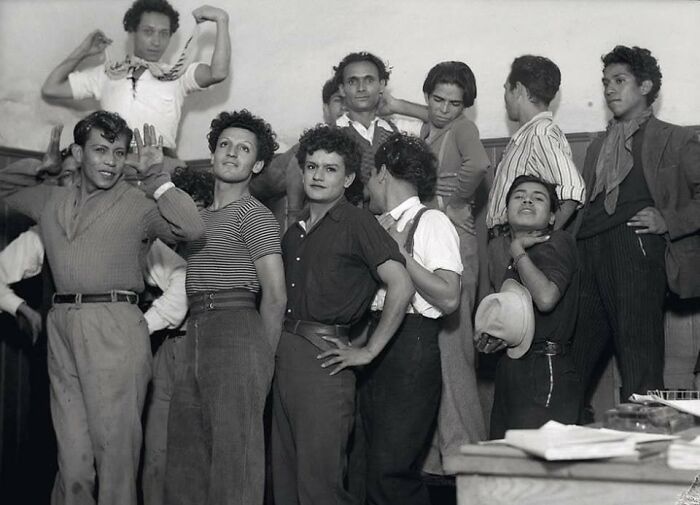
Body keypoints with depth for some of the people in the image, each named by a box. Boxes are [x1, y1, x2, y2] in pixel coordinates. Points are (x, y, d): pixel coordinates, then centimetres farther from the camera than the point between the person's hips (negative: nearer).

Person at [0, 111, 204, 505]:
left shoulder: (139, 204, 1)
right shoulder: (53, 201, 18)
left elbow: (191, 228, -14)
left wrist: (155, 176, -12)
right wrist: (41, 166, 20)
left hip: (115, 328, -5)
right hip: (62, 326, 5)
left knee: (115, 446, -4)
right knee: (71, 452, 9)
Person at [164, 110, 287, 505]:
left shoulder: (255, 214, -2)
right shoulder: (200, 216, 22)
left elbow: (276, 296, -7)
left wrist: (263, 358, -3)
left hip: (236, 329, -8)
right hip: (196, 335, 8)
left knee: (235, 455, -7)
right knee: (186, 455, 8)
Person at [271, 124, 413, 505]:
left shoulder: (357, 223, -4)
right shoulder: (294, 233, 18)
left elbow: (401, 287, -13)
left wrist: (368, 351, -12)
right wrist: (276, 346, 12)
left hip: (323, 357, -7)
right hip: (284, 355, 8)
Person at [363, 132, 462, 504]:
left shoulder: (431, 223, -2)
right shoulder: (376, 227, 18)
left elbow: (449, 299, -12)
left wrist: (400, 252, -10)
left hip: (411, 344, -7)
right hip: (373, 342, 7)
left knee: (388, 471, -13)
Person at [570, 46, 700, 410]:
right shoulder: (598, 147, 28)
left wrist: (668, 222, -8)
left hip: (636, 247, -5)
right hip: (589, 253, 5)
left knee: (639, 366, -7)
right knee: (572, 357, -2)